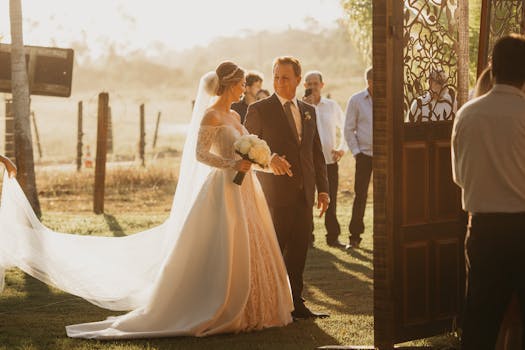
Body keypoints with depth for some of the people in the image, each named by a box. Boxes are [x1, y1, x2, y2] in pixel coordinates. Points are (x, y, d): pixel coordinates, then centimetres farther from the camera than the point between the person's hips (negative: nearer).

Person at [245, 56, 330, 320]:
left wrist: (322, 188, 11)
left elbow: (317, 152, 17)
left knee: (298, 250, 7)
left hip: (304, 193, 5)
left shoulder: (308, 111, 15)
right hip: (275, 192, -5)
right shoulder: (259, 110, -2)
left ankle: (295, 303, 14)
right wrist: (269, 158, -22)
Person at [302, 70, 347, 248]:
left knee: (331, 201, 5)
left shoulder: (332, 106, 9)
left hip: (330, 160, 2)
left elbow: (345, 129, 18)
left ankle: (333, 236, 13)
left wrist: (342, 148, 4)